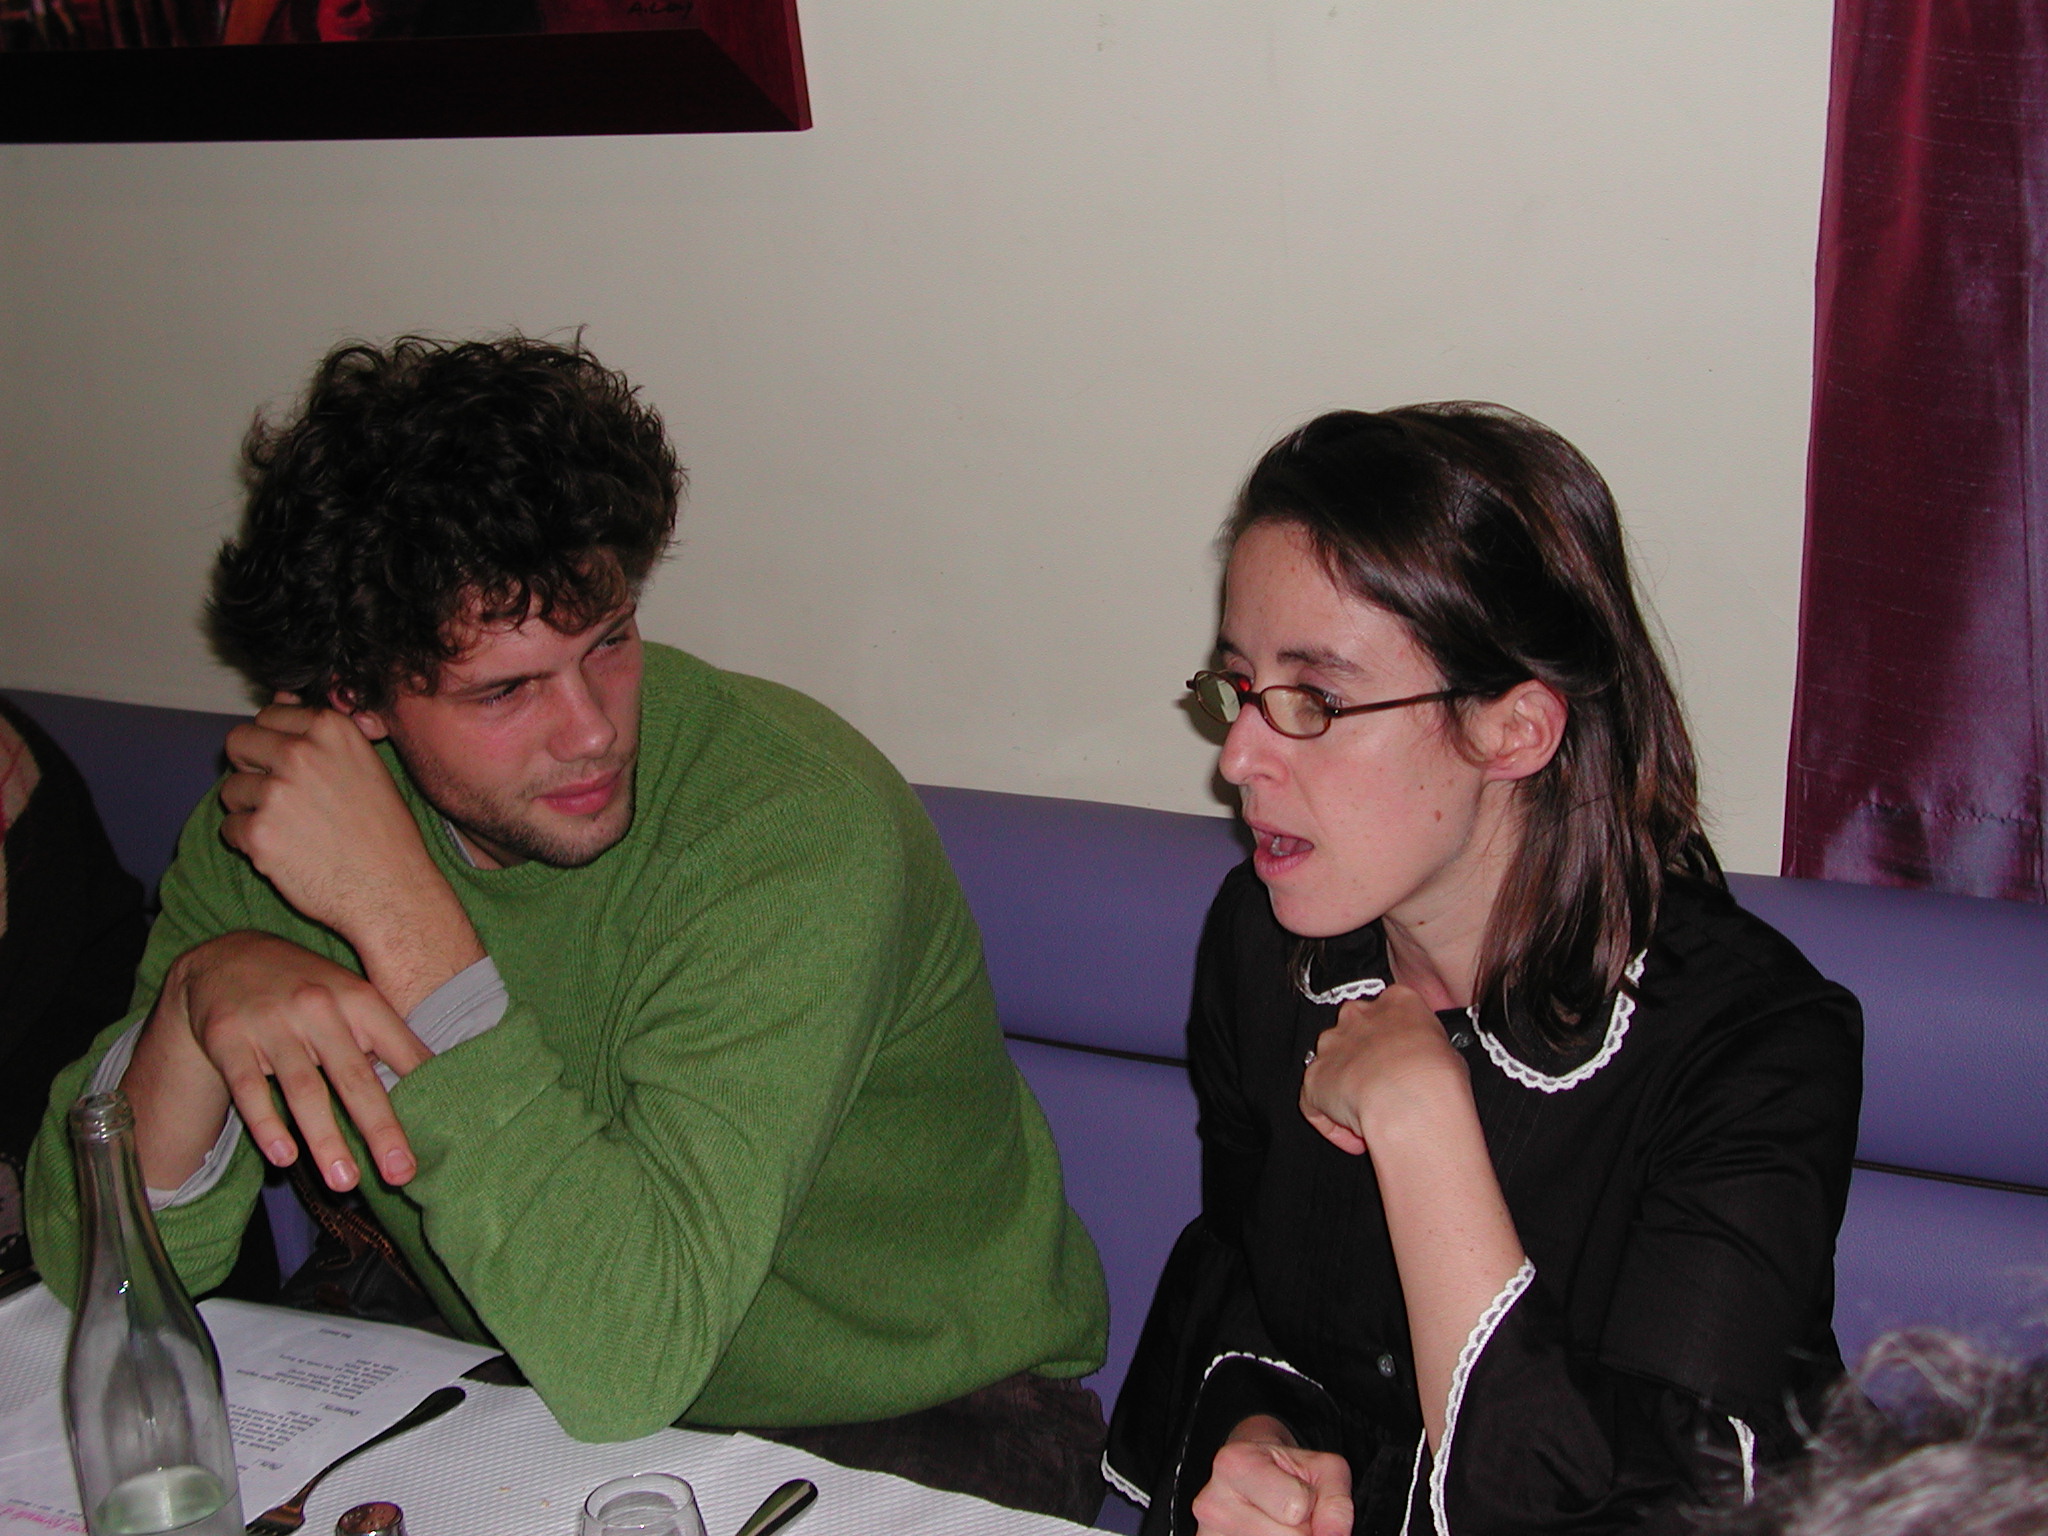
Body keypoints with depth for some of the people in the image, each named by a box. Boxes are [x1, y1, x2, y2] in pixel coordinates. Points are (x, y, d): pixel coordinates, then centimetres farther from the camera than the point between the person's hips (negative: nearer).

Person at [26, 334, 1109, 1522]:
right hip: (520, 1405, 3)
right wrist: (197, 997, -26)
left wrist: (398, 911, -34)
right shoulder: (279, 816, -9)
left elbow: (625, 1362, -32)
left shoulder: (795, 825, -26)